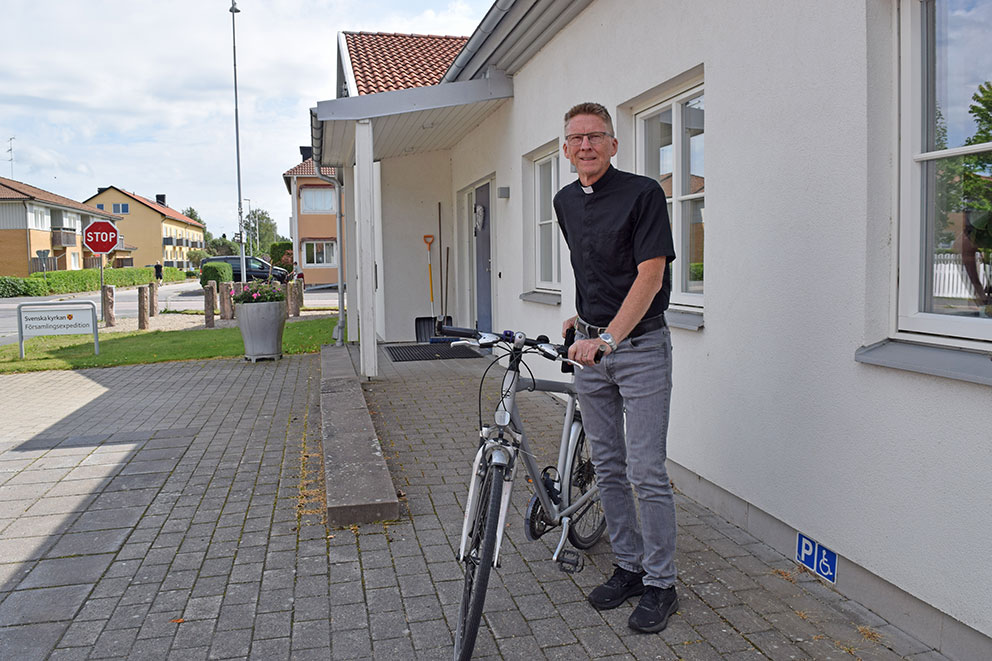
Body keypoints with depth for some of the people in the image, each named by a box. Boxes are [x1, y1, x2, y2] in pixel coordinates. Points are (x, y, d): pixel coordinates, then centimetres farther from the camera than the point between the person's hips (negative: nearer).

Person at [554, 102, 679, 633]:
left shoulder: (643, 193, -10)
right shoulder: (565, 202, 11)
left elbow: (650, 275, -18)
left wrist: (608, 336, -26)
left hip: (639, 345, -6)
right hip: (590, 345, 7)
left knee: (646, 471, -4)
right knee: (608, 468, 11)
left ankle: (660, 584, 11)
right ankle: (628, 566, 25)